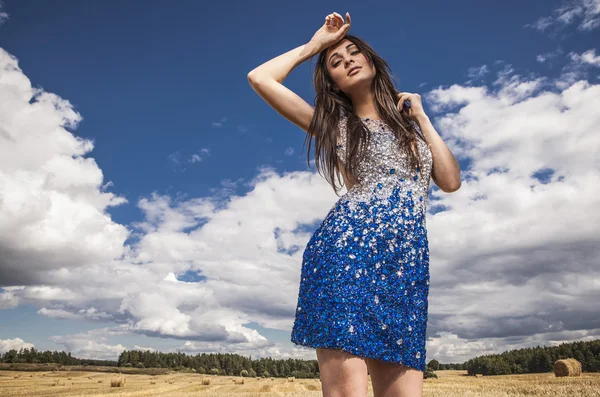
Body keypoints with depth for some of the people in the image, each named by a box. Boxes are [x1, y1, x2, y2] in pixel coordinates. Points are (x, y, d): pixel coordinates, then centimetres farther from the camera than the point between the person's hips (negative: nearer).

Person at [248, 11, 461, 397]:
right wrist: (315, 44, 19)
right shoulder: (335, 124, 16)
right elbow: (260, 78, 9)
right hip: (348, 249, -3)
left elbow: (451, 182, 12)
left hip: (408, 265, 4)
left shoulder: (409, 121, 25)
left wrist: (421, 116, 16)